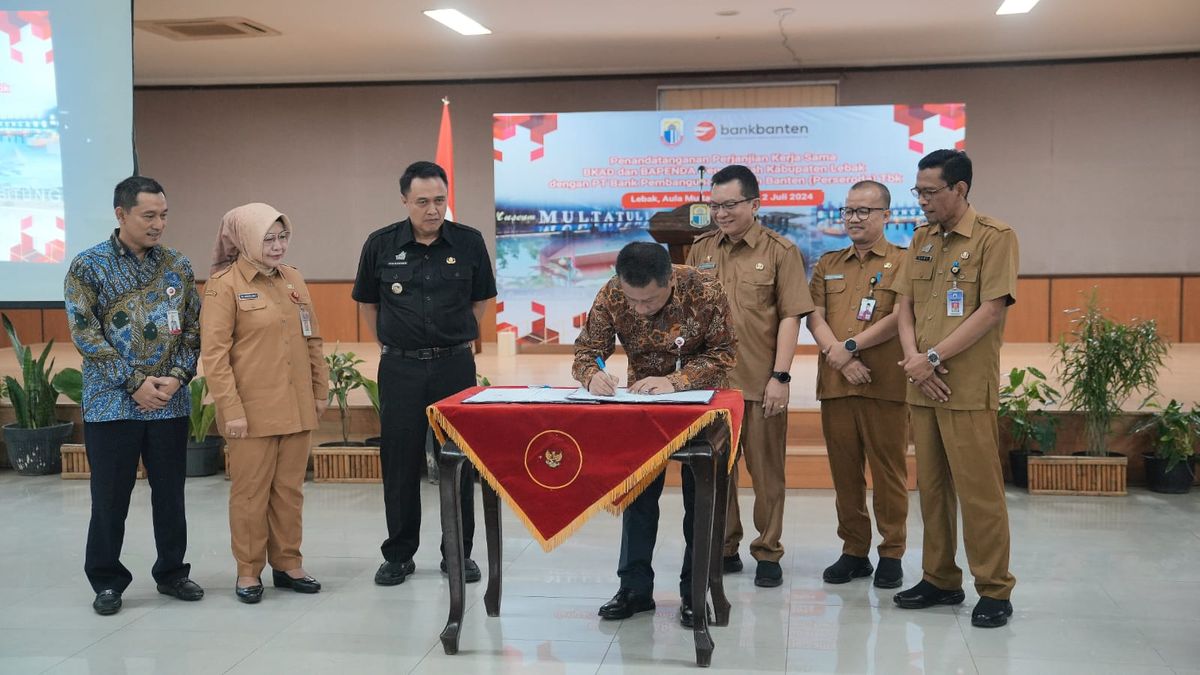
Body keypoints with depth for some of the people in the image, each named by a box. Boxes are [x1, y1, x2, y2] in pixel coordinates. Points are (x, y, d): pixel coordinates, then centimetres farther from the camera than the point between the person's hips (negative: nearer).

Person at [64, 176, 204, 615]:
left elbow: (193, 328, 8)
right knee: (110, 497, 5)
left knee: (170, 494, 10)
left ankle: (171, 572, 25)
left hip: (170, 402, 3)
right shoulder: (88, 266, -4)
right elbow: (85, 334, -9)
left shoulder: (178, 267, 6)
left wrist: (177, 376, -8)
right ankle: (107, 582, 19)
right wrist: (135, 382, -14)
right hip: (112, 402, -3)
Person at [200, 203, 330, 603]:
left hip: (297, 408, 5)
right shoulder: (225, 284, -8)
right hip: (252, 411, -5)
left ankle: (287, 564, 22)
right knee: (251, 491, 3)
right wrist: (231, 409, -15)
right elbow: (214, 352, -11)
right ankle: (248, 572, 15)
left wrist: (320, 390, 13)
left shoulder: (293, 279, 10)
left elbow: (312, 341, 17)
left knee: (290, 489, 11)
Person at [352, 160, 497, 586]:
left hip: (455, 364, 0)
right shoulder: (381, 245, 0)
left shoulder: (469, 243, 0)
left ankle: (459, 553, 16)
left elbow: (481, 299, 14)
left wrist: (460, 341, 11)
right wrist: (392, 344, 10)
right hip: (400, 369, 0)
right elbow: (368, 303, 13)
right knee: (399, 463, 5)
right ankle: (399, 555, 17)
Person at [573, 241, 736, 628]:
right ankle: (635, 588, 16)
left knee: (699, 494, 2)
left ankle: (695, 592, 13)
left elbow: (724, 353, -21)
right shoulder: (610, 296, -22)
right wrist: (593, 374, -37)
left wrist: (675, 381, -34)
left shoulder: (704, 291, -28)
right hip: (643, 397, 2)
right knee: (637, 491, 5)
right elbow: (586, 350, -13)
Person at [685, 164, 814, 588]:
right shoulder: (700, 250, 11)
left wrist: (780, 376, -11)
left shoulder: (780, 251, -1)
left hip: (761, 383, -3)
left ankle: (768, 553, 15)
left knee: (767, 471, 4)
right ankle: (723, 549, 21)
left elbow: (790, 317, -4)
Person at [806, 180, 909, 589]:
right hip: (834, 383, 4)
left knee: (887, 470, 1)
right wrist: (841, 358, -11)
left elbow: (900, 317, -9)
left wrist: (851, 346, -11)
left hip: (885, 385, -4)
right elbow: (814, 317, 5)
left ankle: (891, 554, 11)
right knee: (844, 470, 8)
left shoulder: (902, 262, 3)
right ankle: (853, 551, 18)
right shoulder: (828, 265, 16)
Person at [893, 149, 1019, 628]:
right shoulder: (921, 239, 15)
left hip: (968, 387, -6)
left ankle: (994, 591, 6)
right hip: (923, 386, 6)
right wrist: (913, 359, -4)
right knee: (931, 486, 11)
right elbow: (905, 306, 13)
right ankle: (940, 580, 22)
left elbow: (991, 310, -13)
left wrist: (933, 358, -14)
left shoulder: (995, 237, -6)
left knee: (977, 489, -4)